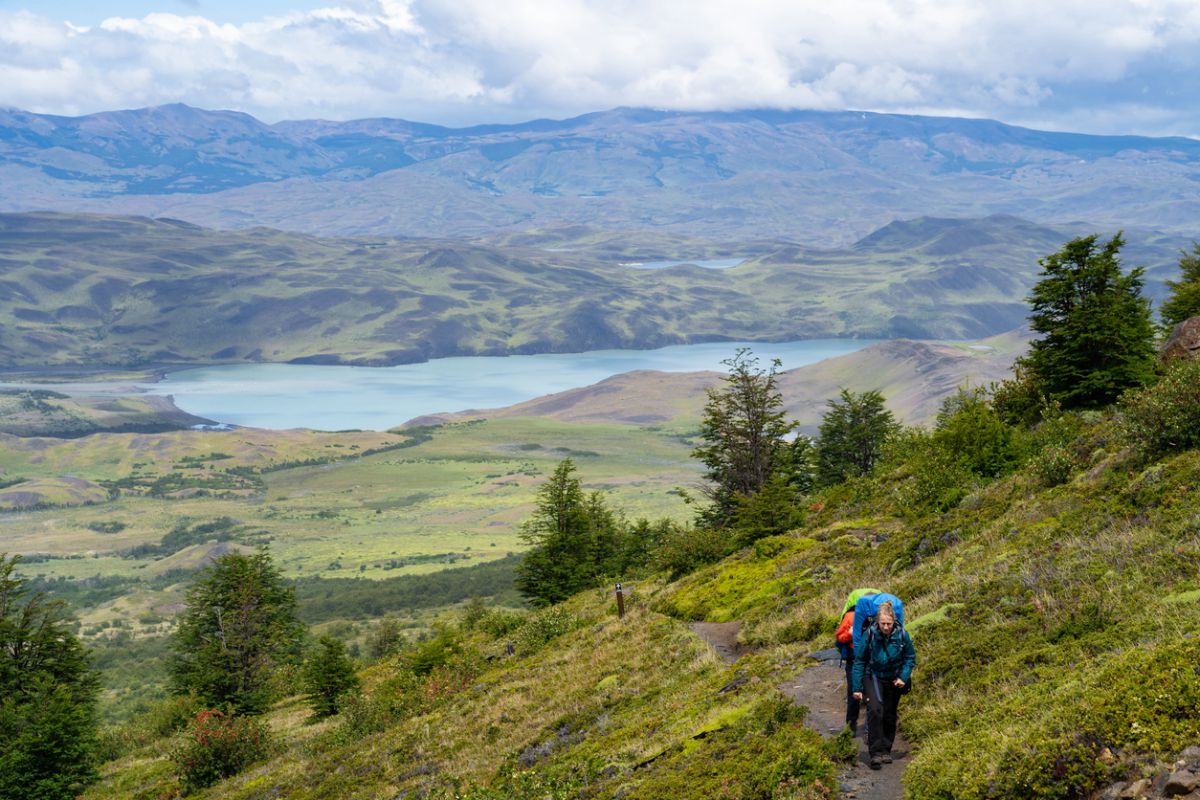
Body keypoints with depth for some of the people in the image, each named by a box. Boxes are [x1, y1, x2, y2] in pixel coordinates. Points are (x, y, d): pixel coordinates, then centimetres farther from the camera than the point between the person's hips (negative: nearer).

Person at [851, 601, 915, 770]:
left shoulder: (902, 634, -16)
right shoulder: (870, 635, -20)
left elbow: (910, 657, 0)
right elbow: (859, 661, -10)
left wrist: (903, 677, -14)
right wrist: (857, 688, -9)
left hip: (894, 679, 2)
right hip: (873, 677, -2)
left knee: (890, 716, 10)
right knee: (875, 711, -20)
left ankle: (886, 751, 26)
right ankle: (875, 753, -18)